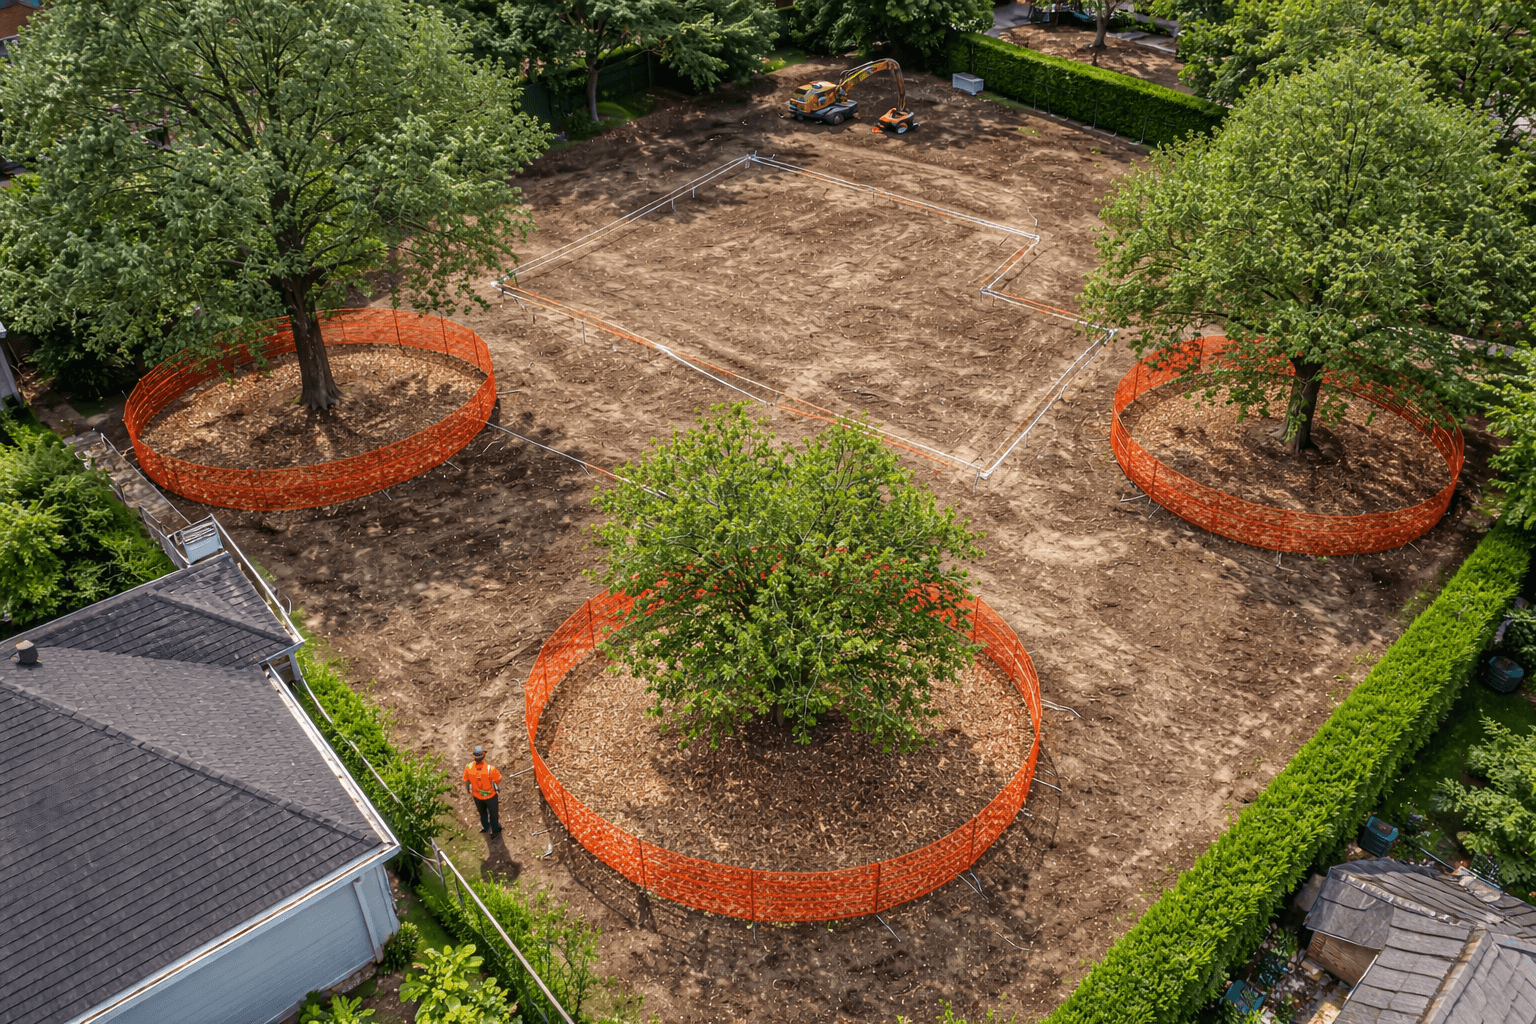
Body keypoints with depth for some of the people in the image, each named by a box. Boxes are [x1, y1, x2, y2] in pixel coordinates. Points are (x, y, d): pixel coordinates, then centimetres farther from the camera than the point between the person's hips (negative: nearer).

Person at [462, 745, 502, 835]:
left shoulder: (468, 767, -26)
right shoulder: (490, 769, -36)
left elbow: (466, 781, -9)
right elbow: (498, 781, -19)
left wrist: (469, 792, 10)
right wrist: (499, 791, 2)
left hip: (477, 795, 3)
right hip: (491, 795, -3)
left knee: (482, 812, 31)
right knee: (493, 812, 25)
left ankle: (485, 826, 56)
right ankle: (495, 829, 47)